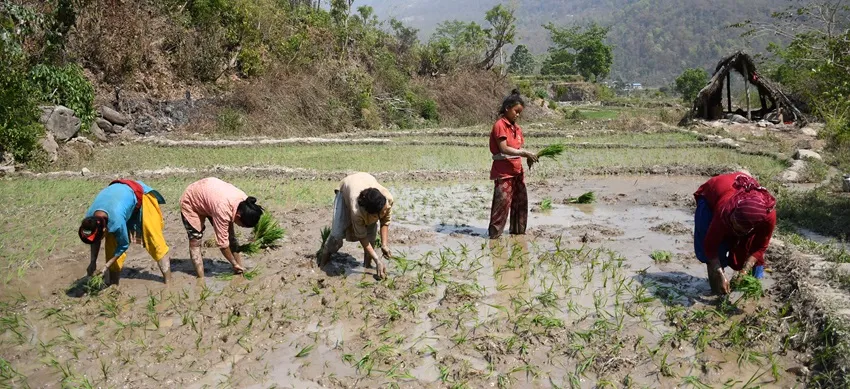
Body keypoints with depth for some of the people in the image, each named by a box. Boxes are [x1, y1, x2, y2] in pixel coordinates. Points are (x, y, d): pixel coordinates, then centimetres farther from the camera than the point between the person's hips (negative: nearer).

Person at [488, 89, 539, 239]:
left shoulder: (517, 128, 15)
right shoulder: (500, 125, -11)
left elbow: (518, 148, 15)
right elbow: (504, 148, -18)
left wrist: (528, 157, -4)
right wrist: (524, 153, -21)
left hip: (517, 170, 9)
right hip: (503, 171, -8)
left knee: (520, 201, 13)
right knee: (502, 201, -9)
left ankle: (518, 230, 25)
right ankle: (494, 233, -1)